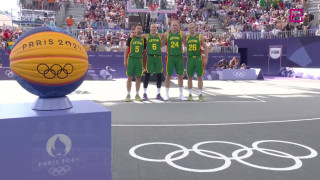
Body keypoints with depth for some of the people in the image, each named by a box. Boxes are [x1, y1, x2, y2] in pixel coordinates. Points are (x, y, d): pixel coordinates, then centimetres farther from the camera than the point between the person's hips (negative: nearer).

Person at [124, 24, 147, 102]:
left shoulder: (143, 39, 9)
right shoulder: (131, 38, 4)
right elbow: (126, 49, 4)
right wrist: (125, 60, -2)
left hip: (139, 60, 2)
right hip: (131, 59, -2)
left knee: (138, 78, 4)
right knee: (130, 77, 0)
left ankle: (137, 95, 14)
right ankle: (128, 95, 7)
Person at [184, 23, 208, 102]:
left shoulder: (200, 37, 2)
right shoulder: (186, 37, 8)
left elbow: (205, 48, 2)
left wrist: (206, 58, -5)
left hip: (198, 58, -2)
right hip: (190, 58, 2)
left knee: (200, 77, 1)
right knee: (190, 77, 4)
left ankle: (200, 94, 8)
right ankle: (190, 94, 14)